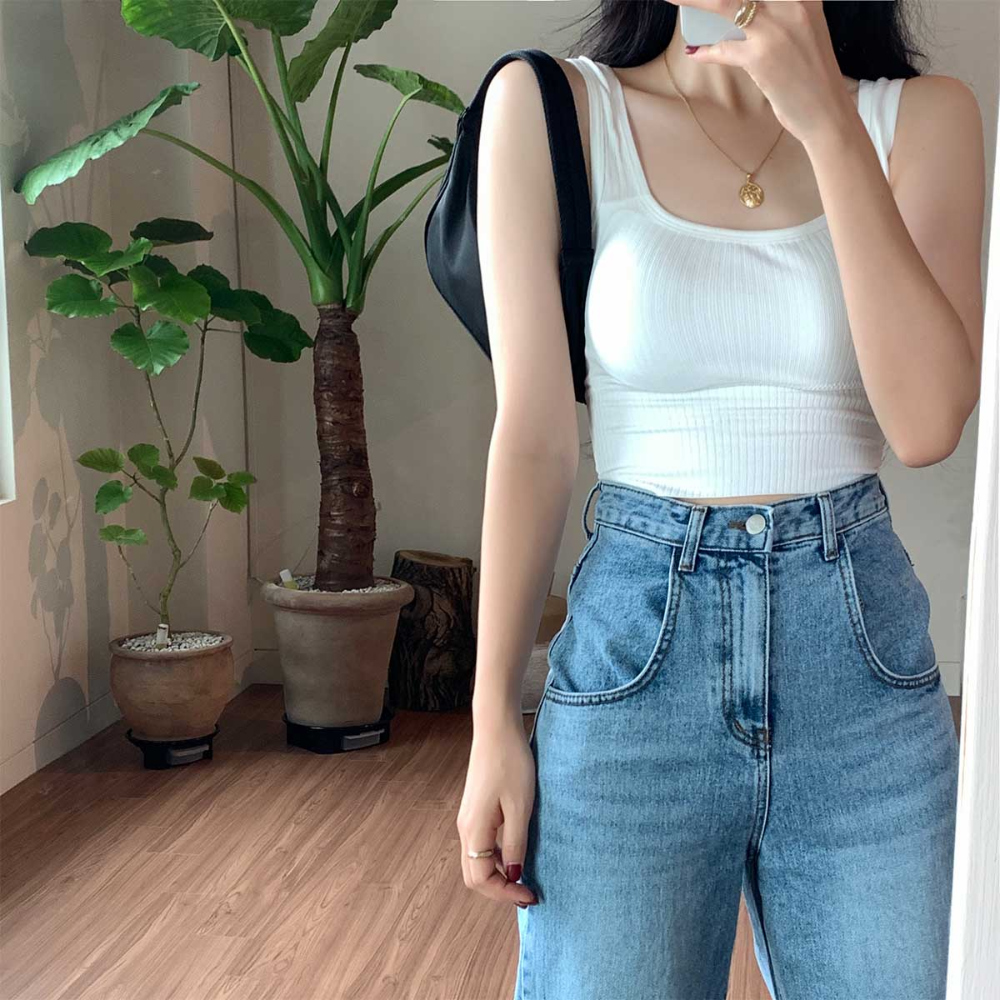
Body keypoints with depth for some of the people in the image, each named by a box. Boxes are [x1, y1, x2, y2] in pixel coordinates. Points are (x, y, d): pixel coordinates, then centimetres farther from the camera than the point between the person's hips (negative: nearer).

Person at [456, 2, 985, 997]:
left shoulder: (920, 117, 2)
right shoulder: (551, 107, -2)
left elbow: (927, 421, -11)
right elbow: (532, 438, -4)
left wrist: (826, 121, -14)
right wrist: (494, 719, -3)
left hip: (864, 652, 2)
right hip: (637, 640, -1)